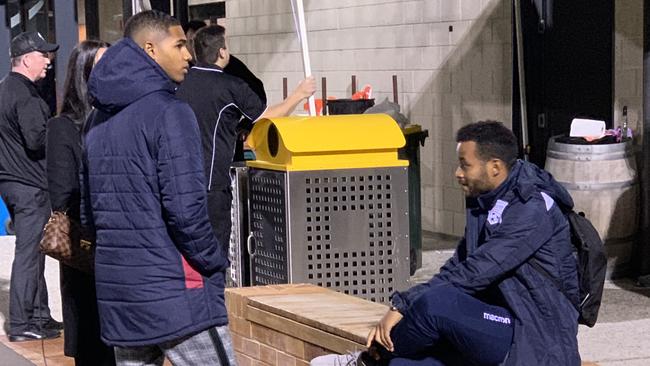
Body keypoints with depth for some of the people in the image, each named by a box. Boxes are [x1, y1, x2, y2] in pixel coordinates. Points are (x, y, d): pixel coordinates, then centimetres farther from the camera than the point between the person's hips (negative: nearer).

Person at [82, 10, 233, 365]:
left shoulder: (98, 119, 14)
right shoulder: (169, 112, -12)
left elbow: (87, 209, 19)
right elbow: (186, 210, -18)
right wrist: (215, 263, -4)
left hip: (115, 292, 8)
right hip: (175, 294, -8)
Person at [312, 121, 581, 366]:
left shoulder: (532, 209, -16)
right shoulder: (484, 205, 16)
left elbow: (475, 275, -22)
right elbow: (454, 271, 12)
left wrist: (401, 305, -19)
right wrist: (398, 311, -3)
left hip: (537, 341, -9)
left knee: (436, 302, -26)